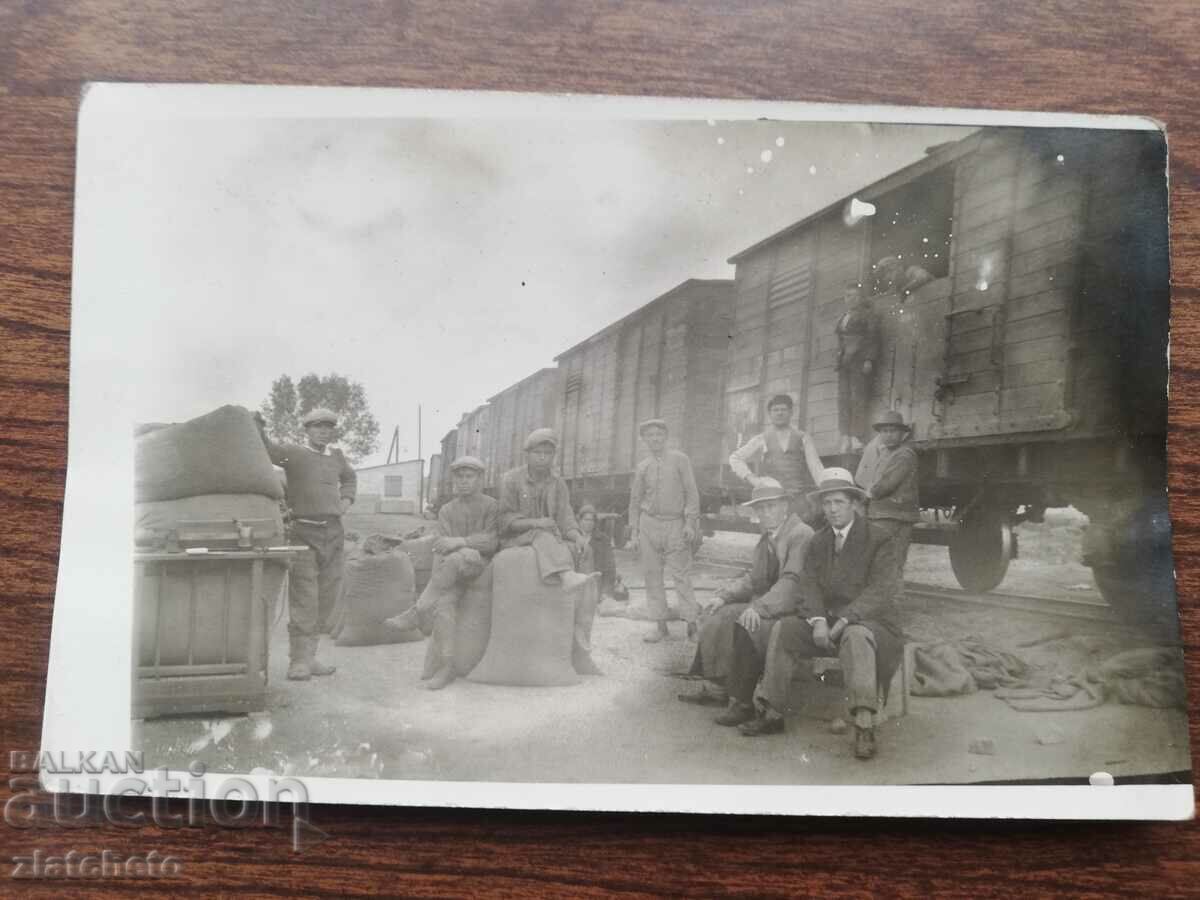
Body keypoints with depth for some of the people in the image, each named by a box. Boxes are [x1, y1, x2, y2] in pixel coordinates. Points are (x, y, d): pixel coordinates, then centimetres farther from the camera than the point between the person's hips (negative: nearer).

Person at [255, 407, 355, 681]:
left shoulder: (337, 456, 16)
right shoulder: (294, 453, -1)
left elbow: (350, 477, 36)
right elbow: (268, 450, -20)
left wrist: (346, 499, 18)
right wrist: (258, 430, -40)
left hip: (333, 534, 6)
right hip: (304, 533, -6)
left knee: (327, 597, 8)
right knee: (303, 598, -8)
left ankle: (310, 657, 18)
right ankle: (298, 661, -3)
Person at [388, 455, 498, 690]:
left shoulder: (491, 506, 3)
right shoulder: (447, 511, 14)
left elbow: (492, 541, -10)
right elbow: (440, 547, 4)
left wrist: (460, 542, -25)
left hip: (482, 567, -3)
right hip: (454, 574, 3)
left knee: (456, 558, -36)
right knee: (444, 603, -28)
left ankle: (418, 612, -27)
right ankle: (446, 666, -25)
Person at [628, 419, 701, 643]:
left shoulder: (680, 460, 2)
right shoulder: (641, 467, 9)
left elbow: (691, 492, -1)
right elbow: (635, 501, 14)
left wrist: (691, 522, -9)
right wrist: (634, 532, 10)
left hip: (675, 524, -3)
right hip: (649, 524, 3)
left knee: (681, 575, -5)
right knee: (652, 575, 3)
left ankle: (692, 624, -1)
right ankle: (660, 625, 10)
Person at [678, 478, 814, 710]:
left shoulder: (801, 534, -14)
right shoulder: (767, 539, 15)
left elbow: (792, 582, -24)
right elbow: (753, 579, 14)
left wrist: (757, 608, -34)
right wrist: (723, 596, -3)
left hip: (793, 610, -9)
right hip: (766, 605, 9)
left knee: (744, 625, -28)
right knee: (715, 616, -3)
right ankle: (715, 688, 1)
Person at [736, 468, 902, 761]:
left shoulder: (879, 539, -6)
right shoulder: (818, 542, 13)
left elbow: (880, 591, -15)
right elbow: (808, 585, 3)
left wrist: (844, 620, -26)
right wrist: (818, 620, -16)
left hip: (871, 621, -5)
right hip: (827, 621, 6)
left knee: (856, 637, -38)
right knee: (782, 630, -15)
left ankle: (864, 726, -41)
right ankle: (771, 713, -11)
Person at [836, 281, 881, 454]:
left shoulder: (867, 314, 5)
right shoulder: (843, 317, 23)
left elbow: (873, 338, -3)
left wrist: (869, 360, -13)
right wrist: (839, 358, 12)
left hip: (859, 360, -6)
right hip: (844, 361, 6)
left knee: (858, 397, -12)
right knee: (843, 396, -3)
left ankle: (856, 437, -16)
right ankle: (845, 437, -7)